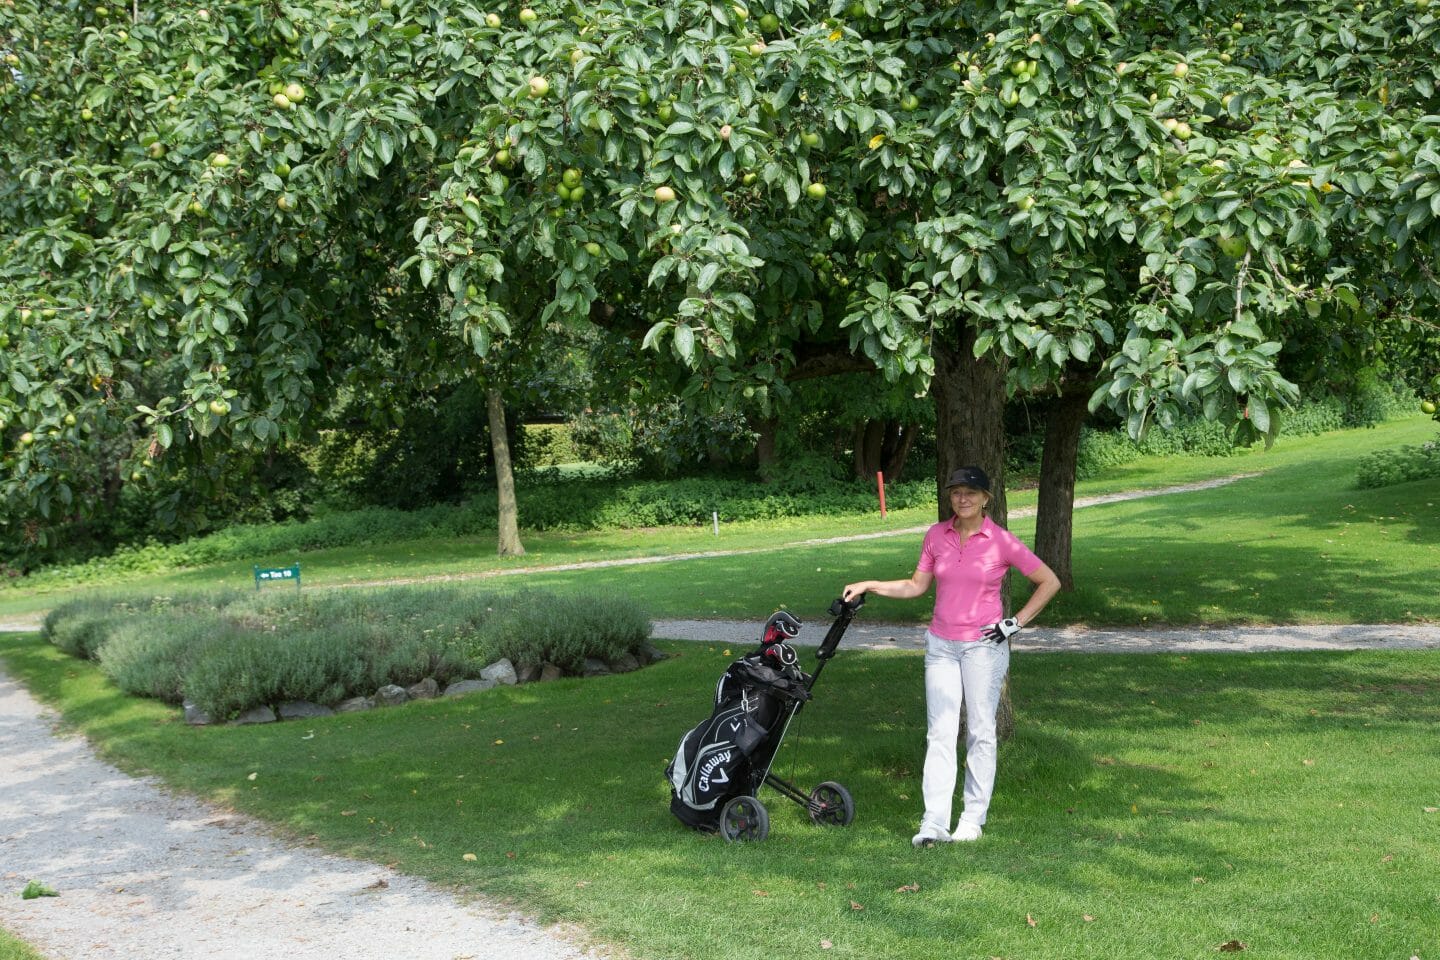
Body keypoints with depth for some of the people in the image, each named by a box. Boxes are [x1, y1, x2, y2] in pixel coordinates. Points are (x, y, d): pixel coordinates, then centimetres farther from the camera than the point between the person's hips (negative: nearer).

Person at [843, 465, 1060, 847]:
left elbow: (1050, 582, -2)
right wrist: (868, 586, 2)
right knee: (940, 733, -1)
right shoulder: (936, 536, 3)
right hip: (941, 644, 3)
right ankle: (934, 824, -4)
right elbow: (917, 585, 11)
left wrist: (1016, 622, -6)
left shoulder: (1001, 541, -8)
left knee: (981, 732, 3)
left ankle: (973, 817, 13)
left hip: (984, 645, -3)